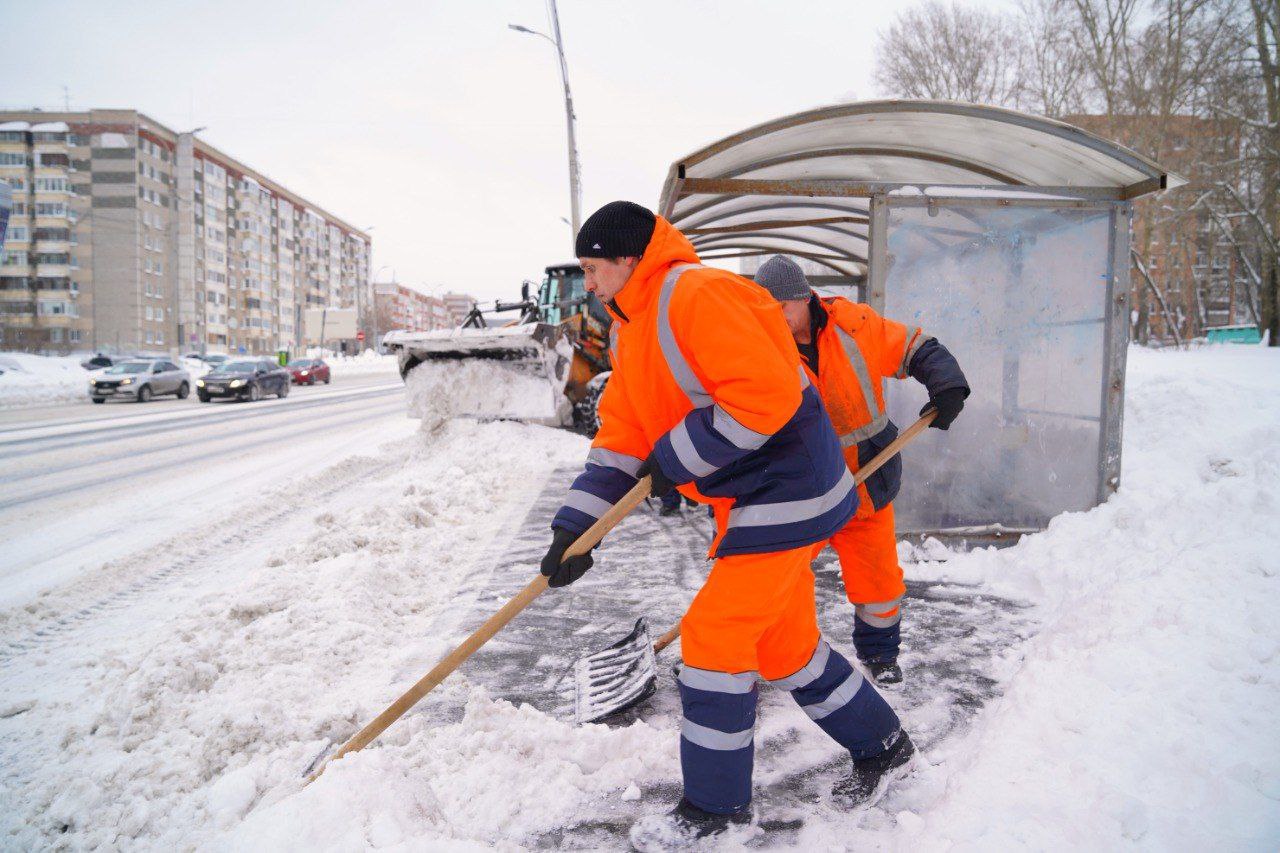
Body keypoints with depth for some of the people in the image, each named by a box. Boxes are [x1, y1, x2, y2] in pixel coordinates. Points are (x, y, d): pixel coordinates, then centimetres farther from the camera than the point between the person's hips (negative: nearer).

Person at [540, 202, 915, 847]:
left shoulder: (695, 296, -20)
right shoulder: (630, 330, 12)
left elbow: (767, 394, -28)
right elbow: (622, 434, 8)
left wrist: (676, 459, -19)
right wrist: (575, 526, -3)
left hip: (784, 490, -10)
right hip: (750, 498, 10)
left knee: (713, 636, -6)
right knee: (784, 644, 17)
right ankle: (881, 746, 38)